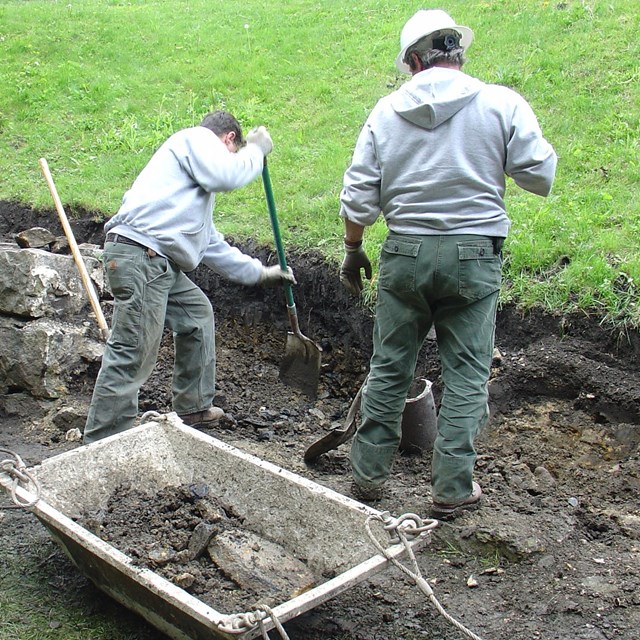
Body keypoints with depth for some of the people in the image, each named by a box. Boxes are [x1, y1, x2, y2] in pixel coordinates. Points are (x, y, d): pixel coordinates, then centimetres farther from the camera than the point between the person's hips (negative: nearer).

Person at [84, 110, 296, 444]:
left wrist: (259, 272, 35)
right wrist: (256, 149, 5)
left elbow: (211, 244, 34)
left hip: (160, 265, 11)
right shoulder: (198, 137, 7)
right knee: (132, 353, -11)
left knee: (197, 313, 23)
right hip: (139, 254, -11)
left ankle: (192, 409, 32)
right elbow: (226, 175, -13)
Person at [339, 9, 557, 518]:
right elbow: (541, 176, -4)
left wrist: (353, 251, 14)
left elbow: (358, 196, 2)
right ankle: (451, 489, 12)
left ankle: (369, 473, 23)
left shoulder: (387, 111, 3)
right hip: (474, 255, -1)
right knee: (466, 376, 8)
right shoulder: (502, 104, -3)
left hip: (405, 253, 2)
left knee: (389, 369, 13)